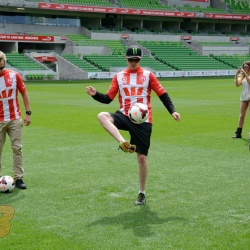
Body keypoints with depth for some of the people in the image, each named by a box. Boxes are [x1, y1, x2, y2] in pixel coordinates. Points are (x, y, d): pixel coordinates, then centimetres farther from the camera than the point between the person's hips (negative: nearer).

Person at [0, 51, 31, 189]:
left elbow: (24, 94, 6)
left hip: (15, 119, 1)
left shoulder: (14, 75, -3)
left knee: (17, 148, 2)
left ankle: (18, 178, 8)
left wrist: (28, 113, 1)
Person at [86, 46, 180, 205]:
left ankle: (142, 193, 15)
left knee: (142, 157, -1)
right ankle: (123, 143, -39)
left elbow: (162, 94, 2)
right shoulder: (119, 77, 8)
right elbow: (108, 98, 7)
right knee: (102, 116, -28)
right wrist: (95, 94, -13)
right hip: (125, 117, 2)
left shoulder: (148, 75, 2)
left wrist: (172, 111, -11)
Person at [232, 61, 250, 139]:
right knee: (241, 116, 7)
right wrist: (236, 76, -11)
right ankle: (238, 133, 10)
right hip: (243, 97, 6)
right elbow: (237, 84, 1)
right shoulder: (242, 76, 12)